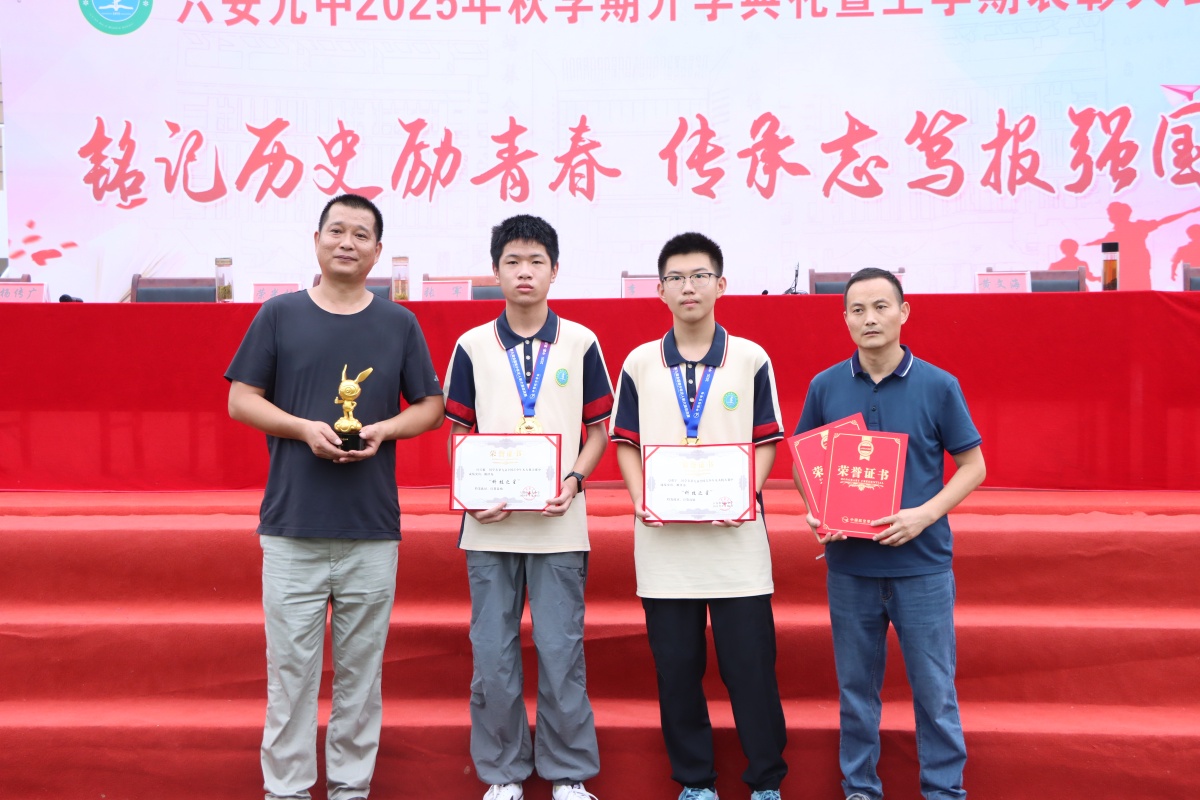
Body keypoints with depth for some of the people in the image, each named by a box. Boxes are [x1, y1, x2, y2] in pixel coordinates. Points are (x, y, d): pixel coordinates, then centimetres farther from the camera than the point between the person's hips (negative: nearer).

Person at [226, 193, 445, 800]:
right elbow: (241, 400, 5)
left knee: (361, 665, 8)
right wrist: (306, 428, -11)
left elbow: (430, 405, 11)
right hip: (291, 526, -1)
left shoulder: (400, 324, 8)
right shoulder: (279, 315, 5)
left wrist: (382, 430, -8)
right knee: (291, 664, 2)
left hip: (372, 528, 1)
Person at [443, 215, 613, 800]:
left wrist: (574, 480, -9)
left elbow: (598, 428, 7)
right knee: (492, 655, 7)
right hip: (490, 525, 1)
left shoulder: (580, 342, 3)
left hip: (559, 525, -1)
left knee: (561, 652, 3)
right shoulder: (473, 346, 5)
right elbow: (458, 431, 8)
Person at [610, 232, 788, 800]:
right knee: (676, 665, 9)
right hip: (663, 539, 2)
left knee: (750, 662, 2)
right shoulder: (639, 364, 6)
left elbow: (766, 441, 4)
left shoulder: (751, 359, 2)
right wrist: (640, 500, -8)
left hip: (736, 535, -1)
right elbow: (626, 443, 9)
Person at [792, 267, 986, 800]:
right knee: (856, 686, 12)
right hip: (849, 562, 2)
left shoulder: (938, 386, -4)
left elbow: (972, 466, 1)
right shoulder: (825, 387, 2)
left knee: (934, 687, 6)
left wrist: (924, 515, -14)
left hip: (922, 562, -2)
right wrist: (815, 512, -9)